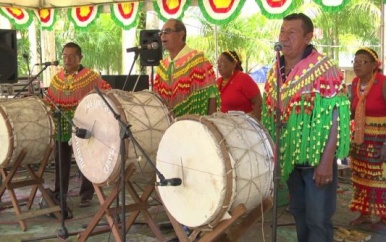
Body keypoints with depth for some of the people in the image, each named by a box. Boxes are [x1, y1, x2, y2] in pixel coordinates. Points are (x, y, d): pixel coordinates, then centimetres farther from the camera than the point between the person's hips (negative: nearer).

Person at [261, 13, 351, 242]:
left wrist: (326, 161, -22)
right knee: (298, 212, 18)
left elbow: (336, 117, -18)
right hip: (289, 156, 6)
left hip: (317, 157, -6)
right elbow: (269, 115, 12)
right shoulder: (275, 71, 4)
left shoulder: (325, 70, -15)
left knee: (318, 218, 0)